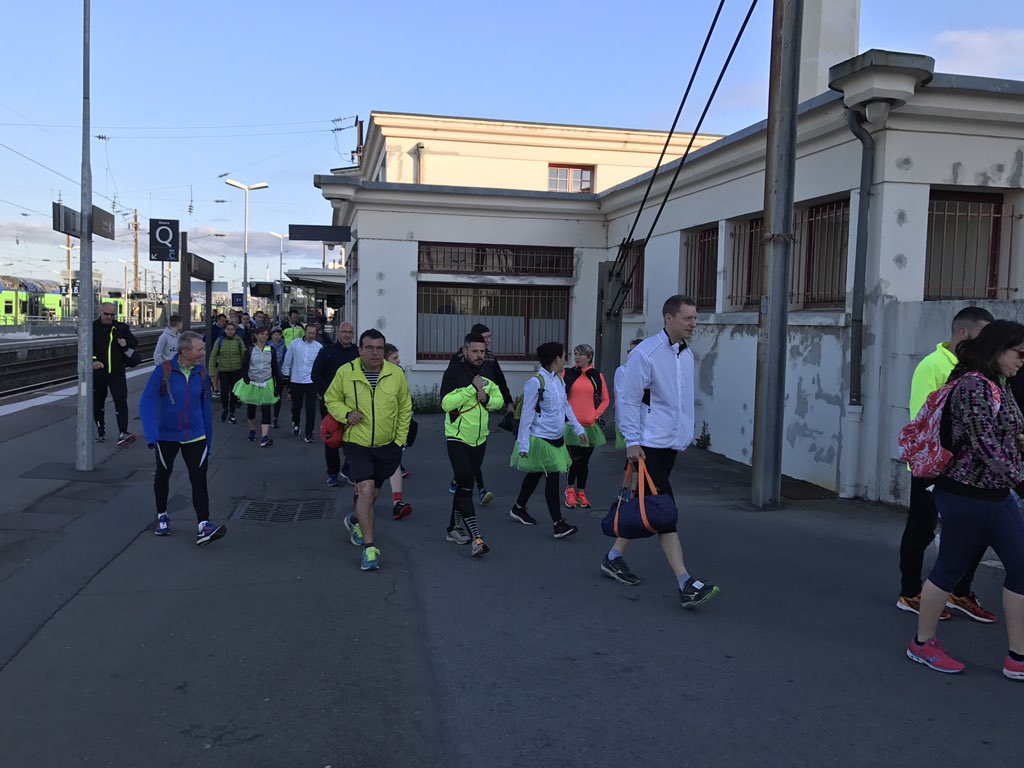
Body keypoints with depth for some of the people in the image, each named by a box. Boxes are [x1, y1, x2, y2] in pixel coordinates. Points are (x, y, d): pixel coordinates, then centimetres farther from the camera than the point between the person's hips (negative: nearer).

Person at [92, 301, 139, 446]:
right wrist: (93, 360, -26)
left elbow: (135, 342, 16)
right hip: (97, 373, 0)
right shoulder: (92, 328, -1)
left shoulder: (121, 328, 6)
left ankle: (123, 433, -17)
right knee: (98, 403, 12)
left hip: (117, 372, 0)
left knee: (121, 401, -13)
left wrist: (126, 343, -8)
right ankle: (100, 431, 29)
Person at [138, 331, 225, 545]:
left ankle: (203, 527, -9)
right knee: (163, 476, 16)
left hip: (195, 437, 2)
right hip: (166, 436, -1)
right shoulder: (163, 371, -14)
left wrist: (208, 440, 9)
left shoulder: (201, 373, -2)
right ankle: (162, 516, 38)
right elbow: (147, 402, -16)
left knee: (199, 479, -8)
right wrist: (151, 435, -26)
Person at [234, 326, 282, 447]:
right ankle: (252, 431, 35)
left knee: (265, 410, -8)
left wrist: (278, 385, -1)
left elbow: (275, 368, 3)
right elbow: (244, 367, -2)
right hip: (251, 383, 1)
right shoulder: (250, 350, -2)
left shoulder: (271, 350, 1)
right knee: (250, 409, 14)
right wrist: (246, 379, -19)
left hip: (267, 384, -1)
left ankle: (265, 437, -14)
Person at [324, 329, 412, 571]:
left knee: (372, 492, 17)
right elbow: (331, 399, 5)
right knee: (366, 490, -17)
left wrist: (400, 439, 4)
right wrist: (346, 413, -15)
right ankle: (369, 547, -9)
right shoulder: (346, 372, -9)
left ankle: (354, 520, 49)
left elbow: (405, 408, 6)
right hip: (357, 443, -3)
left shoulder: (396, 374, -5)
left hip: (387, 446, 3)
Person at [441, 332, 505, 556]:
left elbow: (499, 401, 10)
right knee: (465, 485, -11)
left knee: (466, 485, 15)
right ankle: (476, 539, -14)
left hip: (480, 438, 6)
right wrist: (472, 388, -23)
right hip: (458, 438, -6)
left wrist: (487, 398, -12)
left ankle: (453, 528, 29)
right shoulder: (453, 372, -11)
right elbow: (446, 403, -23)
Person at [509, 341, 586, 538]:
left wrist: (578, 429, 19)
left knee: (535, 475, 20)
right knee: (552, 478, -10)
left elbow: (566, 406, 20)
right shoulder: (536, 382, -18)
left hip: (556, 438, 9)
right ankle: (558, 523, -7)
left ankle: (518, 509, 36)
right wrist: (523, 443, -17)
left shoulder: (558, 380, 9)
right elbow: (527, 414, -17)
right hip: (541, 439, -9)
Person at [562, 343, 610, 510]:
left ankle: (581, 493, 22)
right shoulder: (567, 374, 3)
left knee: (584, 461, 9)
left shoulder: (597, 376, 5)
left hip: (590, 425, 2)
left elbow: (605, 399, 8)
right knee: (575, 459, -8)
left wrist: (596, 415, -3)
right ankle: (570, 490, 12)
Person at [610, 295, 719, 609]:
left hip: (672, 443, 8)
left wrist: (686, 435, 17)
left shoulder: (687, 354, 10)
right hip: (648, 444, -8)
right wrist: (632, 441, -15)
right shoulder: (645, 353, -14)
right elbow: (628, 400, -13)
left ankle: (614, 557, 31)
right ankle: (686, 585, -11)